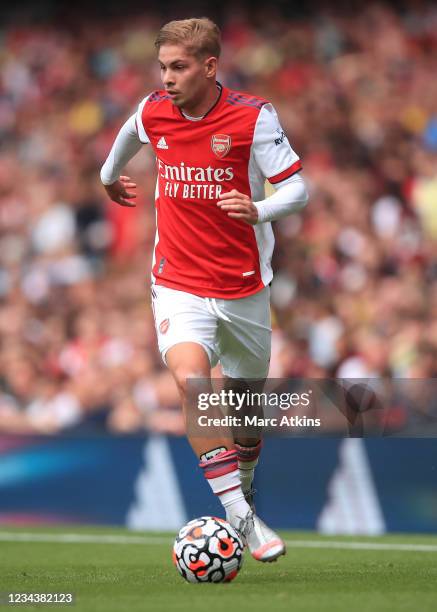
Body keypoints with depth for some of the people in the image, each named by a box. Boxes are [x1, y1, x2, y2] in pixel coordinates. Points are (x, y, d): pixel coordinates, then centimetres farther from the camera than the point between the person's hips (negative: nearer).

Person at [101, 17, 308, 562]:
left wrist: (259, 211, -32)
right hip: (179, 286, 0)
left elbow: (298, 189, -11)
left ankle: (244, 489, 46)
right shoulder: (153, 113, -2)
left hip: (244, 287, 0)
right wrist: (109, 174, 41)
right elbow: (129, 134, 24)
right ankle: (241, 520, -28)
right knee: (190, 378, -26)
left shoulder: (253, 117, -12)